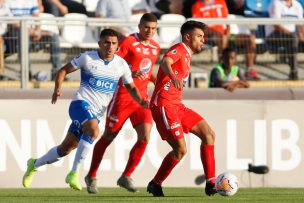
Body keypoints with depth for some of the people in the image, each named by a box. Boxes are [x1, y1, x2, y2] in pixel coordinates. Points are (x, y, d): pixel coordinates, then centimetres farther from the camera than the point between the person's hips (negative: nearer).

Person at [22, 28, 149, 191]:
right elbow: (63, 70, 1)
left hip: (96, 113, 5)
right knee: (93, 131, -35)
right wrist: (58, 89, -17)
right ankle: (74, 173, -30)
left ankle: (35, 164, 33)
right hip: (81, 103, -5)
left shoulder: (121, 65, 4)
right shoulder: (87, 58, -6)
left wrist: (140, 100, -8)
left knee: (66, 148, 10)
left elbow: (131, 87, 13)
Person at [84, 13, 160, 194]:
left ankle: (126, 177, 0)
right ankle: (91, 177, 20)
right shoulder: (129, 42, -10)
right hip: (123, 96, -5)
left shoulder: (156, 48, 11)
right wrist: (131, 74, -27)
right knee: (109, 137, 5)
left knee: (145, 137, -11)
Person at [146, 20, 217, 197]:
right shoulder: (179, 49, -7)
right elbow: (165, 62, -31)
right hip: (164, 104, -10)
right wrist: (173, 77, -49)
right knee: (181, 149, -14)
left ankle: (211, 184, -1)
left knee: (209, 135, 1)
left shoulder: (187, 55, 23)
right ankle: (155, 185, 3)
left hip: (176, 105, 10)